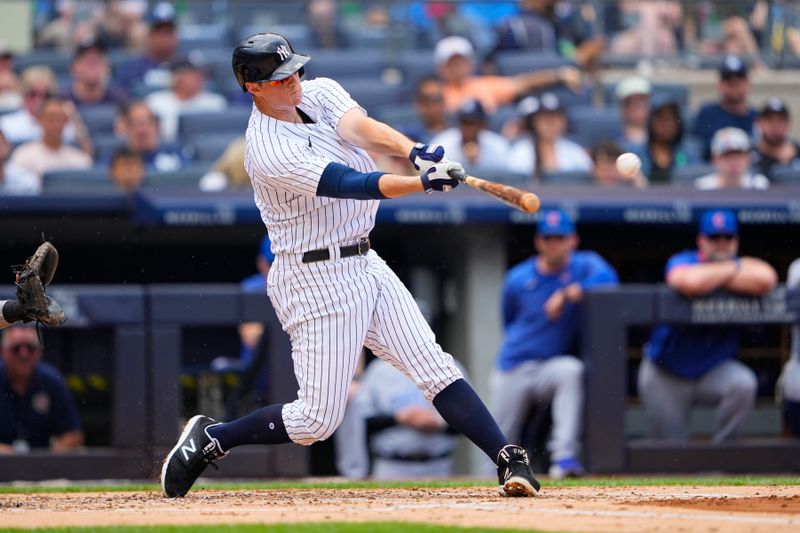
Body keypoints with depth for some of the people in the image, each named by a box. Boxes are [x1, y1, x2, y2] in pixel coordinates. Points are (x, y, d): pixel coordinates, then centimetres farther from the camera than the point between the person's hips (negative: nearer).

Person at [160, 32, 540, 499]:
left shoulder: (320, 93, 3)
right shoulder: (269, 151, -21)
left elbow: (362, 129, -16)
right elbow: (353, 185, -29)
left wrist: (415, 152, -37)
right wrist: (426, 181, -41)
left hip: (365, 264, 7)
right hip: (318, 281, -7)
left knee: (435, 368, -1)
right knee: (318, 420, -4)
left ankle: (511, 461, -4)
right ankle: (209, 438, 13)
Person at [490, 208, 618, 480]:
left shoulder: (583, 266, 0)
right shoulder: (517, 279, 5)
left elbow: (607, 278, -24)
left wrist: (567, 294, -26)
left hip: (552, 364, -2)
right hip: (512, 369, 2)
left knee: (571, 370, -38)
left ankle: (564, 456, -40)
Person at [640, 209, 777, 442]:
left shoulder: (741, 265, -4)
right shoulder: (682, 262, -11)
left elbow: (766, 279, -29)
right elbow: (690, 282, -38)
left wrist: (712, 278, -22)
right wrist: (733, 269, -21)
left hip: (714, 370, 2)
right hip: (665, 376, -2)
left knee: (744, 384, -30)